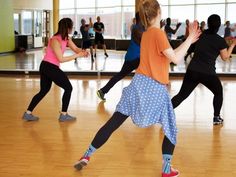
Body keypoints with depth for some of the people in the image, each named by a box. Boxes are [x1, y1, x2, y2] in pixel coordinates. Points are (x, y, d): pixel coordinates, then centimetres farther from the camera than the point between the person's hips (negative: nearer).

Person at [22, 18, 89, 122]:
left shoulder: (66, 38, 4)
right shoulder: (55, 40, -22)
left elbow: (75, 48, 2)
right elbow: (61, 59, -25)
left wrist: (83, 52, -20)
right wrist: (77, 55, -25)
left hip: (46, 67, 9)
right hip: (50, 67, -9)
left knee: (44, 91, 16)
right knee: (68, 88, 1)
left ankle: (28, 113, 17)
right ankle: (63, 115, 7)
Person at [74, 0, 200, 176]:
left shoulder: (146, 34, 15)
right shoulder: (158, 33, -10)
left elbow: (171, 54, 19)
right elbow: (176, 59, -12)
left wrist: (188, 41, 19)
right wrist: (190, 39, -5)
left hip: (140, 83, 7)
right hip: (156, 89, -7)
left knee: (113, 122, 6)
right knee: (171, 129, 12)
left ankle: (87, 156, 7)